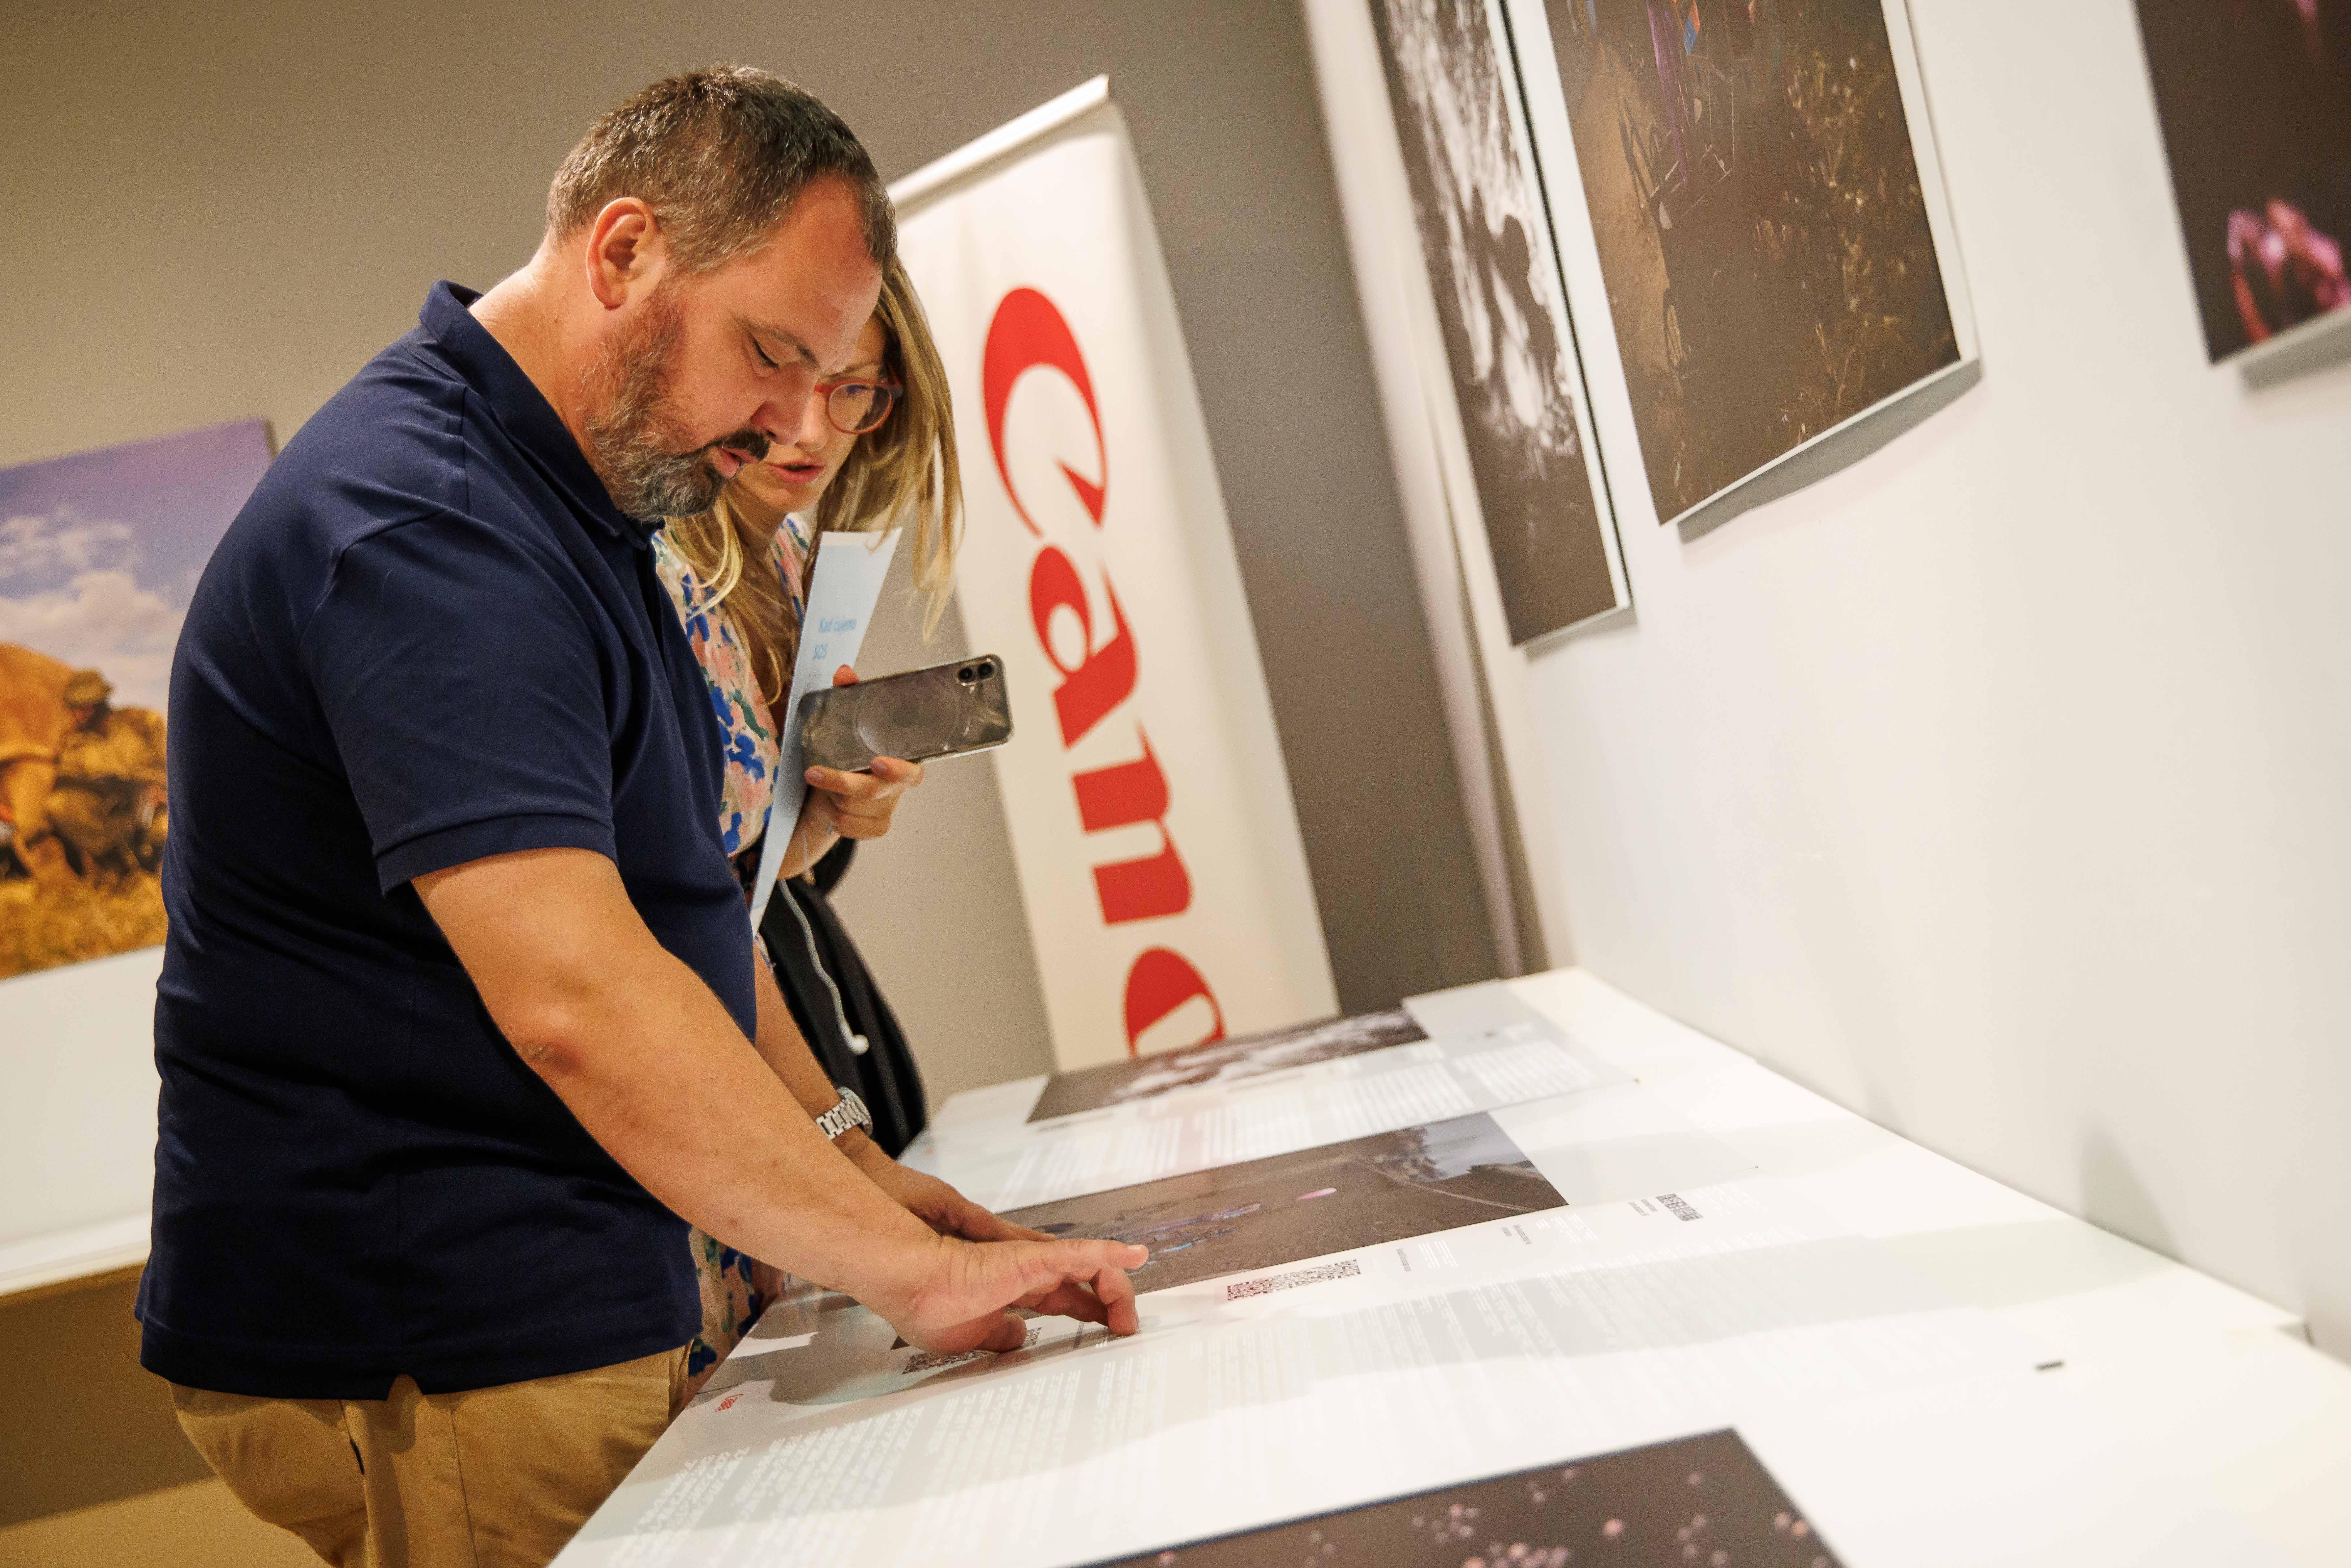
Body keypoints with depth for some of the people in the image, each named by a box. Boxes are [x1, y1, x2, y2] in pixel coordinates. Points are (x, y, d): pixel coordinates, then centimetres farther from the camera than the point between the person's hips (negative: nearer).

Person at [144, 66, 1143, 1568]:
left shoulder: (574, 505, 12)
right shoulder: (420, 523, -22)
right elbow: (577, 997, -31)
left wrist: (841, 1155, 11)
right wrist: (912, 1269, -28)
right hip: (433, 1374, -9)